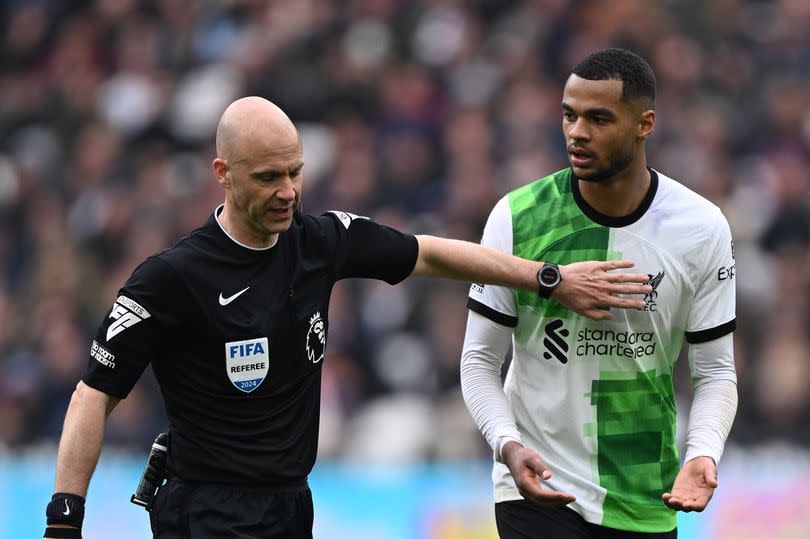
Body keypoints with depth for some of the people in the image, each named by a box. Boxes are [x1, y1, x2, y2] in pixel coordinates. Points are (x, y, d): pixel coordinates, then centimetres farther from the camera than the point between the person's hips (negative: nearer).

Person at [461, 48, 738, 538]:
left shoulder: (702, 227, -4)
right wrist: (507, 444, -20)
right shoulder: (517, 218, -7)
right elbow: (480, 360, -2)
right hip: (539, 491, -2)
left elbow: (716, 370, 1)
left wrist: (703, 453, -18)